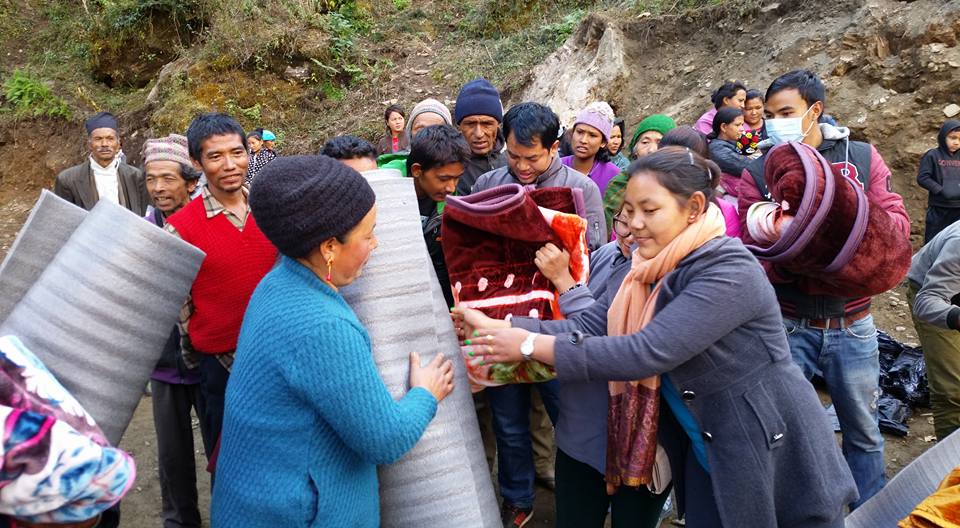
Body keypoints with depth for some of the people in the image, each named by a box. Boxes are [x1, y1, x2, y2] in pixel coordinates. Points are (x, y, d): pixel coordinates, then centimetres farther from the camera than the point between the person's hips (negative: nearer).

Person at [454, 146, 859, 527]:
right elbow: (588, 327, -8)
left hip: (775, 459, -7)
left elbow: (647, 352, -33)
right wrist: (497, 327, -17)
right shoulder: (644, 272, 1)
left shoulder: (729, 272, -26)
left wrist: (532, 347, -30)